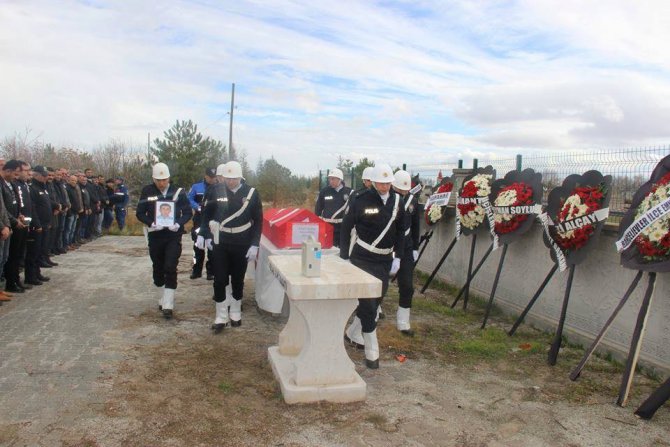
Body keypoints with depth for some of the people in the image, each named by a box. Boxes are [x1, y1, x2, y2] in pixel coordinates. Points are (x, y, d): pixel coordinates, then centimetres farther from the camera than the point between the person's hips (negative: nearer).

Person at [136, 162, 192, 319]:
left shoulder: (178, 192, -4)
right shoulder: (147, 191, -2)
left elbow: (188, 212, 0)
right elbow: (140, 213, 2)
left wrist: (178, 224, -18)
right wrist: (151, 223, -17)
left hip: (174, 236, -2)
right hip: (155, 236, 2)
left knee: (170, 269, -9)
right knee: (158, 269, 12)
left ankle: (168, 305, -5)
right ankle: (163, 298, 31)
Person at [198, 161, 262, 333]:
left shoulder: (251, 193, -6)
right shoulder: (215, 190, -4)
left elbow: (258, 220, -2)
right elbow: (207, 214, 7)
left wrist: (254, 244, -7)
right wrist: (202, 234, -1)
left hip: (241, 245, 0)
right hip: (220, 243, 0)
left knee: (238, 280, 12)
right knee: (219, 280, 1)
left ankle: (235, 313, 30)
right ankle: (221, 316, 13)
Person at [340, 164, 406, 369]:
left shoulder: (397, 201, 2)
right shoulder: (361, 201, -12)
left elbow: (400, 231, 10)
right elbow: (346, 228, -6)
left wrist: (397, 257, 6)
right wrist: (344, 257, -5)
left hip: (385, 260, 5)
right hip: (363, 259, -5)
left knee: (376, 299, 15)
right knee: (368, 303, -4)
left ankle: (352, 332, 38)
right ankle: (372, 352, 7)